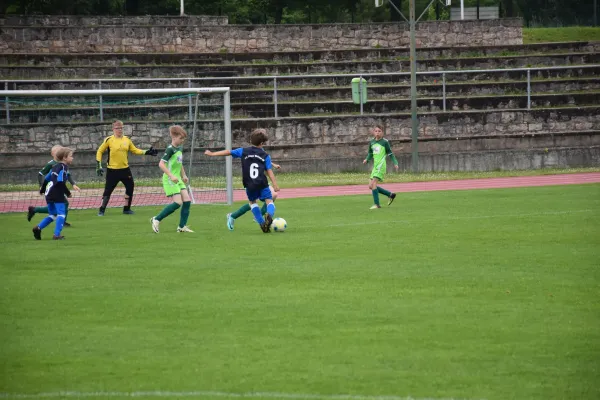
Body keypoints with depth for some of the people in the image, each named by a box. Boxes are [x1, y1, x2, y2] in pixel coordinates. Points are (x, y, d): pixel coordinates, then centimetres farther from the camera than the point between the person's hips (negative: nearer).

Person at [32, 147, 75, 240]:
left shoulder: (56, 166, 18)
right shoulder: (63, 167, -9)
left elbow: (46, 178, 24)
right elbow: (60, 181, -20)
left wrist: (42, 189, 38)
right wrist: (67, 193, -15)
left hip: (49, 193, 9)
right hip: (57, 194, -9)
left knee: (52, 215, 16)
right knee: (61, 214, -6)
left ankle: (38, 228, 7)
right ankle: (57, 234, -12)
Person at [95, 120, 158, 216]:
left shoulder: (127, 140, 6)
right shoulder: (109, 140, -7)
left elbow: (135, 150, 15)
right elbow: (99, 151, -1)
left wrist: (147, 152, 5)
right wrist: (99, 165, -7)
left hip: (125, 169, 5)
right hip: (112, 170, -5)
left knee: (130, 187, 6)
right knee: (108, 190, -5)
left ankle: (127, 209, 20)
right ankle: (102, 210, 2)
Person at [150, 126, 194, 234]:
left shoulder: (180, 148, 11)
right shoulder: (170, 150, -15)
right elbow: (161, 164, -23)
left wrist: (183, 175, 20)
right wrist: (171, 176, -28)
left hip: (178, 179, 9)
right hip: (170, 180, -9)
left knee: (187, 201, 0)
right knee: (178, 202, -14)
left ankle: (182, 226, 5)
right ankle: (156, 219, -4)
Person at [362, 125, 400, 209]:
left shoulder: (385, 142, -3)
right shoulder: (371, 142, 12)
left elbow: (390, 153, 1)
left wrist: (395, 163, -9)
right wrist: (367, 160, -1)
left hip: (381, 166, -7)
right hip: (375, 166, 7)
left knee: (373, 183, -18)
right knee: (371, 186, 6)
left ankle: (376, 204, -14)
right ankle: (390, 195, 18)